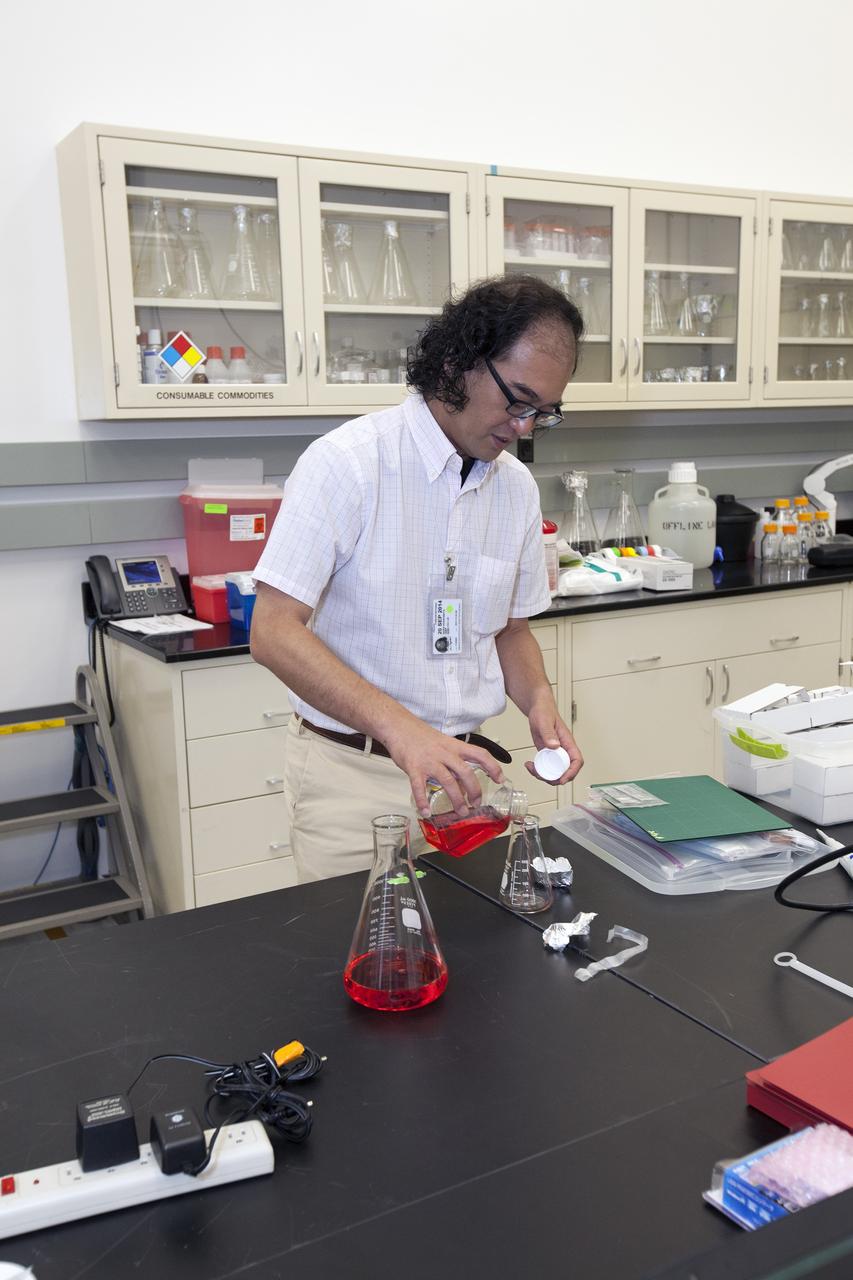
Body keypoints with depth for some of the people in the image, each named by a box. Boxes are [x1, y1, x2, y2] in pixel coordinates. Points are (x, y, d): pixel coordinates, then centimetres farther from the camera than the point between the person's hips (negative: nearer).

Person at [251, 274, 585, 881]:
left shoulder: (518, 487, 5)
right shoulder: (347, 461, -15)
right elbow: (275, 632, -21)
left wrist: (539, 700, -5)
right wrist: (398, 727, -32)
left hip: (461, 772, 6)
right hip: (354, 777, -5)